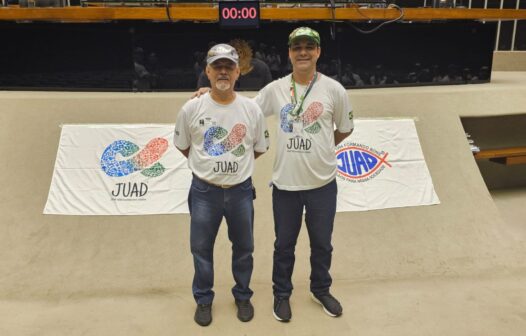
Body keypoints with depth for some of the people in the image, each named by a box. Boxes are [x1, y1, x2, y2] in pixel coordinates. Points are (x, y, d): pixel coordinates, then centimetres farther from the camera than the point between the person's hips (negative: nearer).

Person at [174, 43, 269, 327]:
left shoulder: (252, 109, -4)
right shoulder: (191, 108, -7)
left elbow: (260, 148, 8)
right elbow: (182, 146, 7)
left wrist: (236, 163, 7)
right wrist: (209, 164, 8)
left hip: (241, 190, 1)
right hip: (204, 190, -1)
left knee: (243, 248, 15)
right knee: (201, 248, 12)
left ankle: (243, 296, 37)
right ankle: (203, 299, 33)